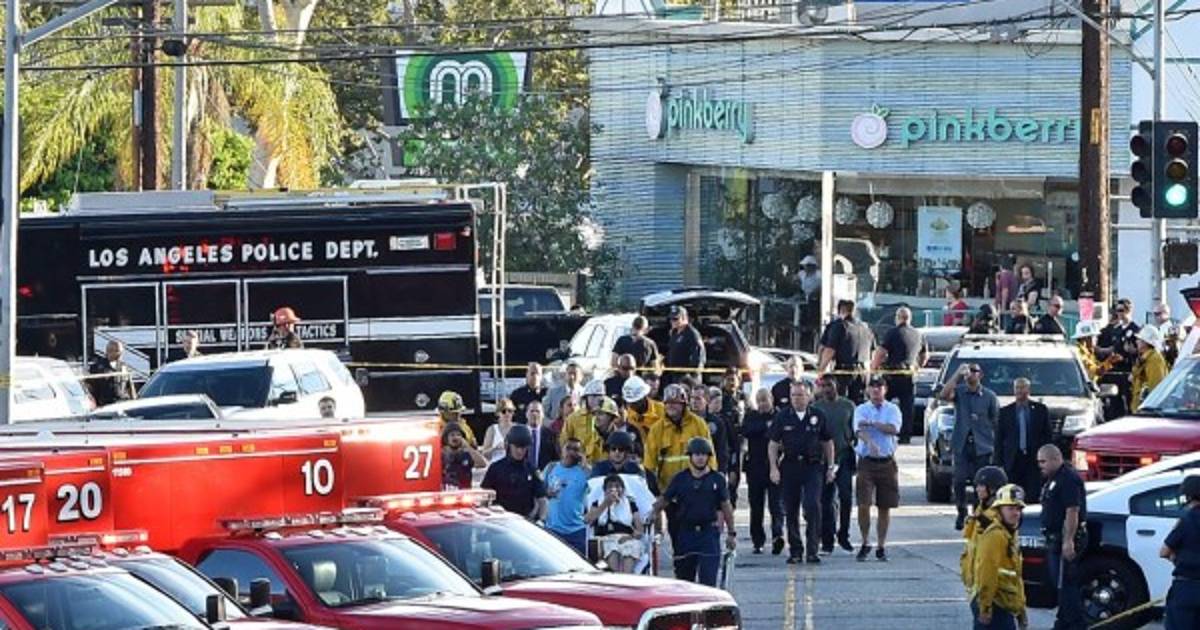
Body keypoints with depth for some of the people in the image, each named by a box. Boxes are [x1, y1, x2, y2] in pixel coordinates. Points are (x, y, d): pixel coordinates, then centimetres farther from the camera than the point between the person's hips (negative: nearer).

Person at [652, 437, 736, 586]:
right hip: (685, 533, 2)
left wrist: (731, 533, 8)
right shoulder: (680, 479, 6)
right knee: (684, 576, 12)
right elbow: (664, 500, 9)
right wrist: (654, 512, -9)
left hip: (709, 532, -2)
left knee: (708, 579, -12)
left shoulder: (717, 479, 4)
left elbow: (726, 506, 8)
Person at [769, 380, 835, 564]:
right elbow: (773, 445, 4)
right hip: (790, 467, 1)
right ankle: (795, 551, 14)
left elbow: (828, 443, 11)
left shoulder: (818, 417, 4)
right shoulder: (782, 417, 3)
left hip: (813, 467, -1)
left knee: (813, 506, -14)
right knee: (791, 511, 4)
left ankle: (812, 550, -10)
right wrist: (774, 468, -5)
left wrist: (830, 467, 8)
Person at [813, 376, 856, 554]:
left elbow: (855, 431, 11)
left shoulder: (848, 406, 6)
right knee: (825, 500, 0)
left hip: (844, 457, 0)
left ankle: (843, 535, 8)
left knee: (846, 497, -7)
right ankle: (827, 540, 5)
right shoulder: (816, 407, 4)